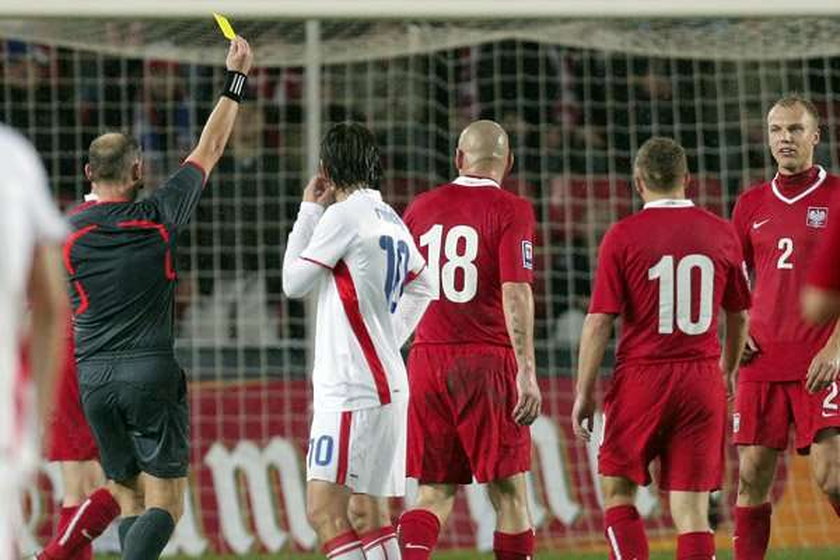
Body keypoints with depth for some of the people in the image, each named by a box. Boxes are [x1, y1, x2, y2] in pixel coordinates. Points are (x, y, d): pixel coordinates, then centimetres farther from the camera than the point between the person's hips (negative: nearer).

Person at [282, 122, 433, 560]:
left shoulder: (344, 214, -10)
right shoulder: (390, 220, 16)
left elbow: (294, 283, -4)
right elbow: (421, 287, 30)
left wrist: (309, 211, 4)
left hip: (351, 387, -9)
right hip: (384, 382, 9)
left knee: (325, 512, -15)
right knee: (368, 512, 12)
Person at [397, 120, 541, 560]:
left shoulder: (421, 207, 10)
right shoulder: (511, 211, -4)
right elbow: (515, 293, -14)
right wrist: (527, 371, -16)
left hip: (426, 359, 4)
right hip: (488, 363, -4)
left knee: (434, 494, 7)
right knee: (509, 492, 3)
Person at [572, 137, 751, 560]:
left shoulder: (622, 236, -6)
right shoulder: (721, 233, 5)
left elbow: (599, 321, -8)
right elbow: (739, 316, 16)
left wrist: (584, 392, 0)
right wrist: (727, 371, 33)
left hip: (641, 380, -2)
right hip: (703, 382, 3)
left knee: (618, 492, 12)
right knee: (691, 511, 2)